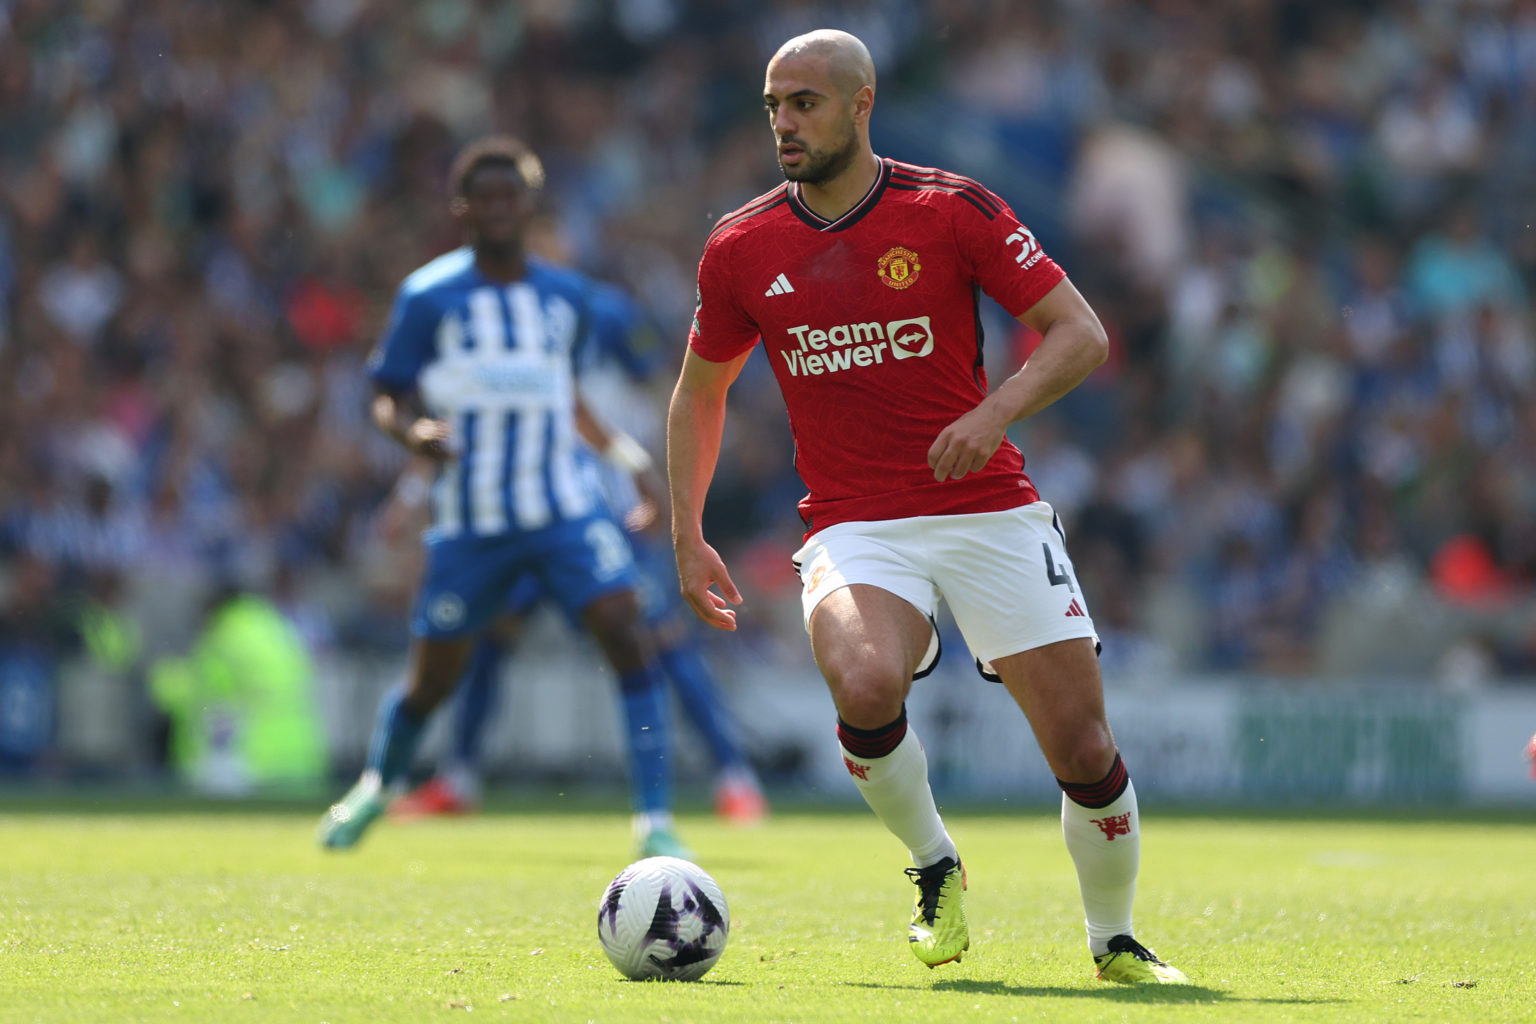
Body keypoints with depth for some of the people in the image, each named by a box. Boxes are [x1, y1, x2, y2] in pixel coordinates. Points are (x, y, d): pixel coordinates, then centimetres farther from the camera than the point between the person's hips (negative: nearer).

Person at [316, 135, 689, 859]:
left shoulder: (567, 295, 9)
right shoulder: (429, 297, -3)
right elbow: (389, 398, -2)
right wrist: (413, 431, -23)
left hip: (565, 508, 2)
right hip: (470, 521, -2)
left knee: (625, 634, -19)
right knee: (432, 679, 7)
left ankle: (655, 823, -17)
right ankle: (376, 787, 39)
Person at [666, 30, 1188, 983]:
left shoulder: (952, 209, -6)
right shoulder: (742, 248, 2)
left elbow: (1082, 333, -5)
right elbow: (700, 390, 17)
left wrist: (995, 412, -22)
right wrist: (688, 536, 9)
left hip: (990, 510, -1)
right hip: (853, 527, 1)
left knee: (1084, 749, -6)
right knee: (865, 687, -32)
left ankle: (1116, 942, 20)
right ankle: (936, 870, -4)